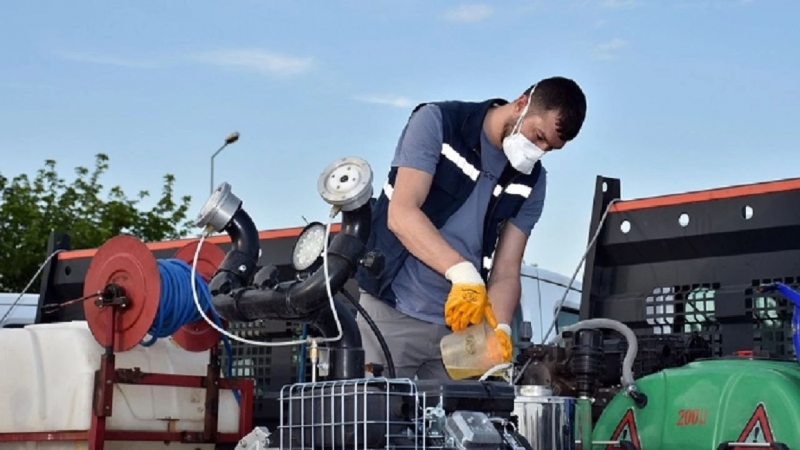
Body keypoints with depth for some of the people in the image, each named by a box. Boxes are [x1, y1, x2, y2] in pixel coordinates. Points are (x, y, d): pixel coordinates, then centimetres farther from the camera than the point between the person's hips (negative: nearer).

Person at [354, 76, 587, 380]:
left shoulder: (531, 181, 6)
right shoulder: (437, 122, -7)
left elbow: (506, 272, 3)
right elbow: (402, 214, -18)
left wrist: (499, 329, -17)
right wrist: (462, 272, -31)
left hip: (458, 324, 4)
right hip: (392, 313, -4)